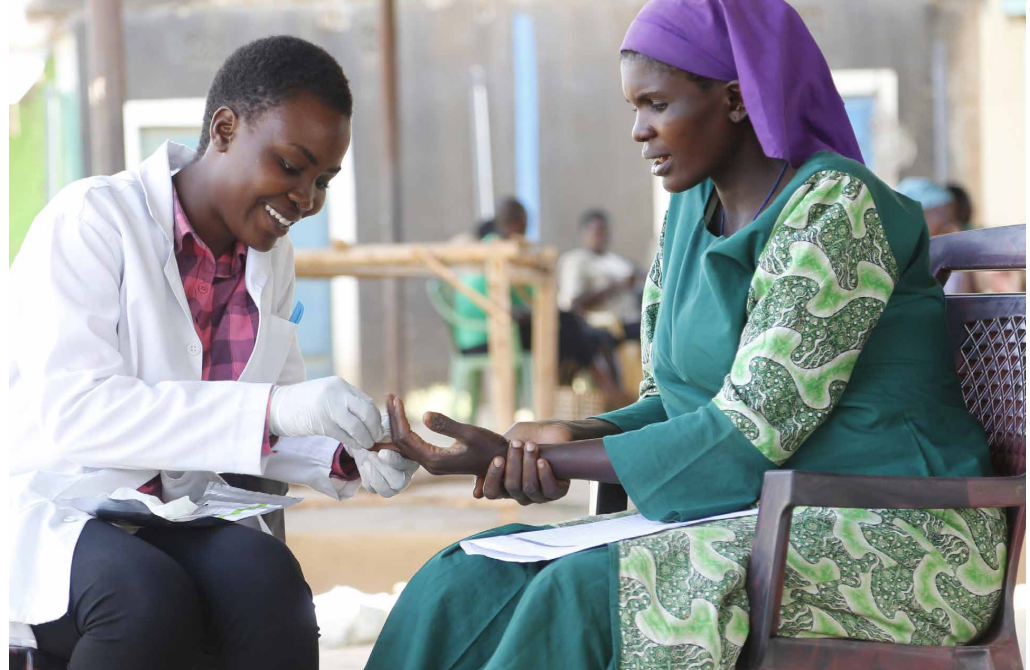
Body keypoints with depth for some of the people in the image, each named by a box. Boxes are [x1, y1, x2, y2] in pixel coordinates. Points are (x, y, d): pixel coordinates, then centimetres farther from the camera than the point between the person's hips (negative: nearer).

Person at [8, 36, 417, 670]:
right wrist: (273, 408, -34)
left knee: (269, 577, -28)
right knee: (153, 599, -36)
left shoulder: (271, 260, 9)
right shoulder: (92, 220, -13)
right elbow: (69, 411, -26)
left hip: (176, 522, 5)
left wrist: (346, 461, -8)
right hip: (50, 514, -5)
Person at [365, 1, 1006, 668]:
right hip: (749, 528, 8)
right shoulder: (693, 210, 12)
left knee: (586, 593, -30)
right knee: (465, 582, -11)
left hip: (889, 539, -8)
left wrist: (516, 456, -17)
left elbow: (749, 431, -20)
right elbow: (669, 405, 16)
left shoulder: (837, 207, -15)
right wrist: (567, 438, -8)